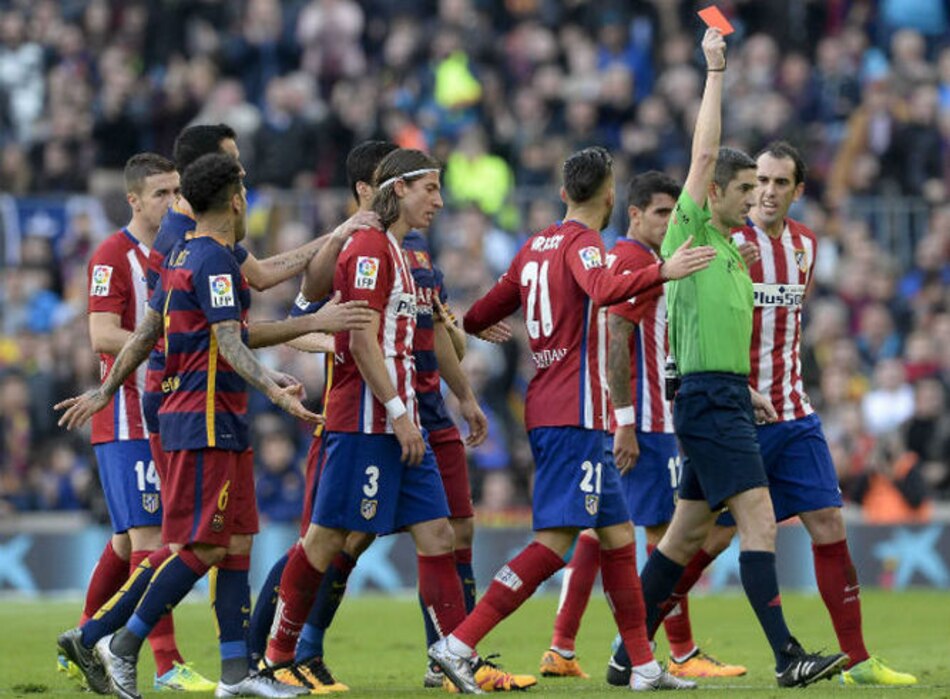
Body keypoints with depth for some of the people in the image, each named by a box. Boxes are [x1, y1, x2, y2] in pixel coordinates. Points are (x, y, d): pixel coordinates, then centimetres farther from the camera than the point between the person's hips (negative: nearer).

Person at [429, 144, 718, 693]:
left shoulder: (536, 246, 16)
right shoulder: (582, 243, -8)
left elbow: (481, 315, 24)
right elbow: (603, 290, -31)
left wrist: (461, 327, 46)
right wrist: (662, 272, -39)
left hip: (548, 410, 10)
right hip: (574, 415, -10)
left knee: (618, 534, 13)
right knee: (556, 541, -14)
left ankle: (644, 665, 15)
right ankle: (460, 644, -19)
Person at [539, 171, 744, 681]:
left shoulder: (616, 258, 18)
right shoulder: (638, 261, -12)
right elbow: (616, 344, -19)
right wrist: (626, 423, -21)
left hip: (607, 423, 10)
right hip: (642, 422, -10)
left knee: (597, 530, 9)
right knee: (665, 533, -6)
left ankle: (561, 650, 7)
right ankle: (683, 655, -3)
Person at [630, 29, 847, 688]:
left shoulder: (730, 251, 20)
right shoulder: (689, 232, -5)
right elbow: (704, 152, -13)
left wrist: (749, 391, 18)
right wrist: (716, 71, -9)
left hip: (725, 400, 9)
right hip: (707, 401, -9)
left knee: (687, 532, 10)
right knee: (759, 517, -15)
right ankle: (788, 657, -19)